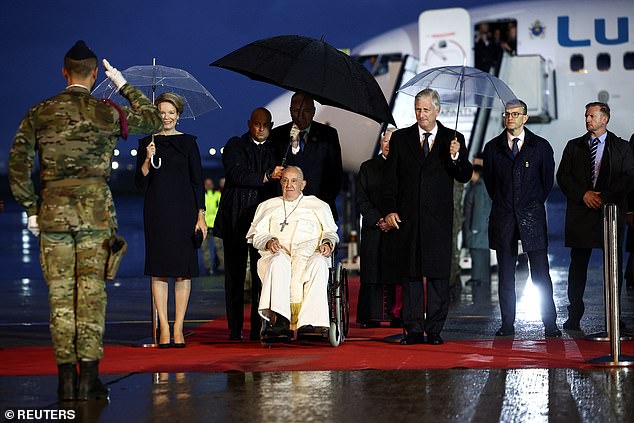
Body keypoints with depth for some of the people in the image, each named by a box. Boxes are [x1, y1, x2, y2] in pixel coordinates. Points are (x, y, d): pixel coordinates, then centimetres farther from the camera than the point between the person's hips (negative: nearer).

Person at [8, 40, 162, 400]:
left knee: (61, 297, 5)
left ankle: (66, 378, 5)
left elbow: (17, 166, 1)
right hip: (96, 212, -1)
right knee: (92, 294, 0)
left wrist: (31, 209, 7)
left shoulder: (38, 114, 4)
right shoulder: (107, 113, 0)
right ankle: (90, 377, -2)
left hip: (52, 212, 2)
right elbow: (153, 120, 16)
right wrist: (124, 85, 23)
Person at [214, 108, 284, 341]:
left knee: (261, 276, -4)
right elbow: (236, 175, -12)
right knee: (234, 275, 3)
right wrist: (266, 177, -17)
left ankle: (258, 328, -1)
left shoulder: (275, 149, 14)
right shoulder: (235, 146, 6)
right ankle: (235, 330, 8)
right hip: (235, 221, -1)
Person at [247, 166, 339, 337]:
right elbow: (256, 235, 19)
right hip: (279, 252, 0)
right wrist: (268, 242, -4)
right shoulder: (268, 206, 29)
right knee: (278, 262, -38)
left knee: (318, 264, -38)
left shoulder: (319, 206, 28)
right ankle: (280, 320, -50)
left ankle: (310, 322, -48)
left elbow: (330, 232, 20)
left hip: (309, 253, 0)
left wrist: (328, 243, -4)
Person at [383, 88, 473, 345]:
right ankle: (413, 330, 6)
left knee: (438, 275, 0)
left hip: (439, 218, -1)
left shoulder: (453, 139, 6)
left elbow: (465, 177, 0)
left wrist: (456, 157, -19)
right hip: (407, 217, 1)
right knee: (410, 274, 2)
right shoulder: (400, 138, 9)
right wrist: (389, 210, -2)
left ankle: (434, 330, 5)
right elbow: (390, 178, 8)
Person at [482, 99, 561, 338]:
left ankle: (550, 324, 0)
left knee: (541, 274, -4)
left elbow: (547, 181, 11)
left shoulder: (541, 146, 4)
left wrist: (534, 205, 9)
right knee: (505, 275, 4)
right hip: (503, 218, 2)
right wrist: (503, 204, 11)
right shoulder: (493, 148, 8)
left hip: (532, 217, -2)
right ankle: (507, 324, 10)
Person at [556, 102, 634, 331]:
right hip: (581, 213, 1)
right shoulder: (574, 146, 13)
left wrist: (605, 196, -14)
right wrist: (583, 194, -9)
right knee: (578, 265, 1)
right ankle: (574, 317, 5)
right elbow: (563, 176, 6)